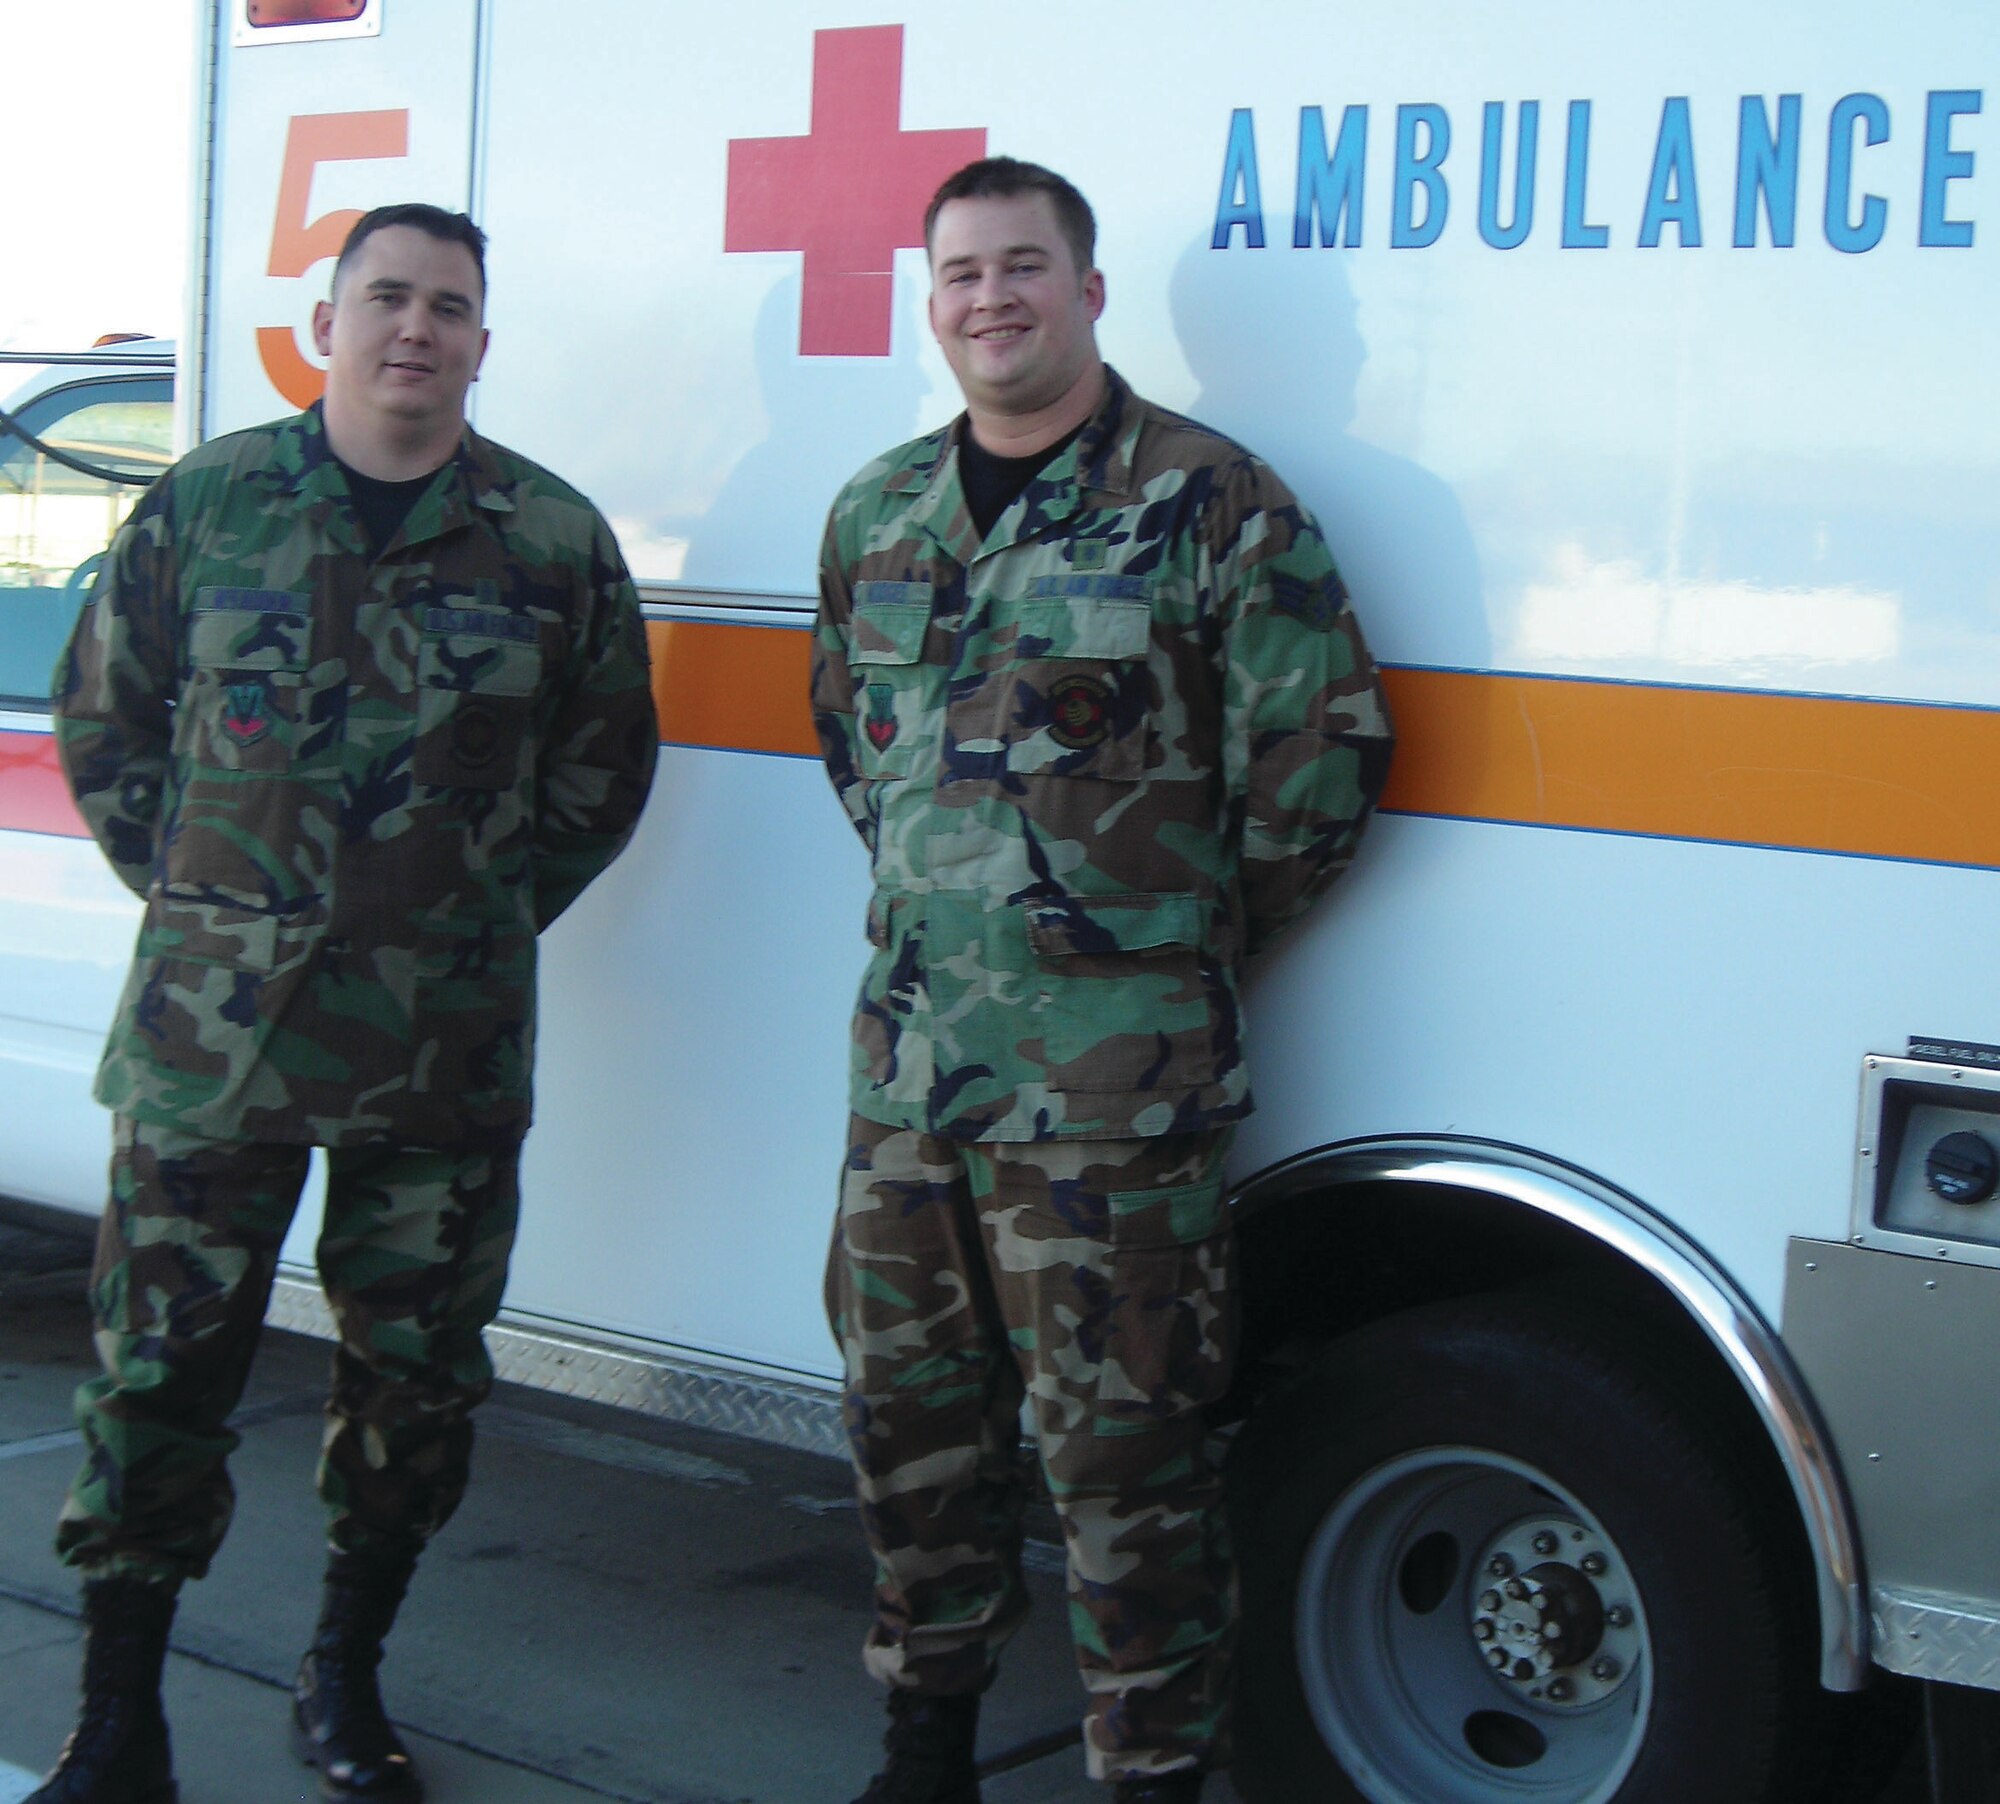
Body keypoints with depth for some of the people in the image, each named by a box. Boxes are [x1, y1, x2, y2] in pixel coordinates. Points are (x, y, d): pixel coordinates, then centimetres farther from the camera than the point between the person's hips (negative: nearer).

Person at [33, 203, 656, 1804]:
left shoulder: (554, 540, 2)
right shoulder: (206, 504, 2)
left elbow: (605, 765, 11)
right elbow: (101, 718, 11)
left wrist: (492, 916, 6)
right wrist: (191, 894, 5)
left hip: (449, 1053, 1)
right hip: (210, 1030, -1)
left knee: (418, 1380, 9)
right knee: (160, 1372, 1)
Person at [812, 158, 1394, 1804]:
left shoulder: (1210, 504, -7)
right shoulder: (878, 514, 12)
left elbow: (1326, 752, -6)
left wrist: (1188, 943, 1)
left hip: (1112, 1082, -6)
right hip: (906, 1053, 6)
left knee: (1119, 1447, -3)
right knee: (911, 1418, 16)